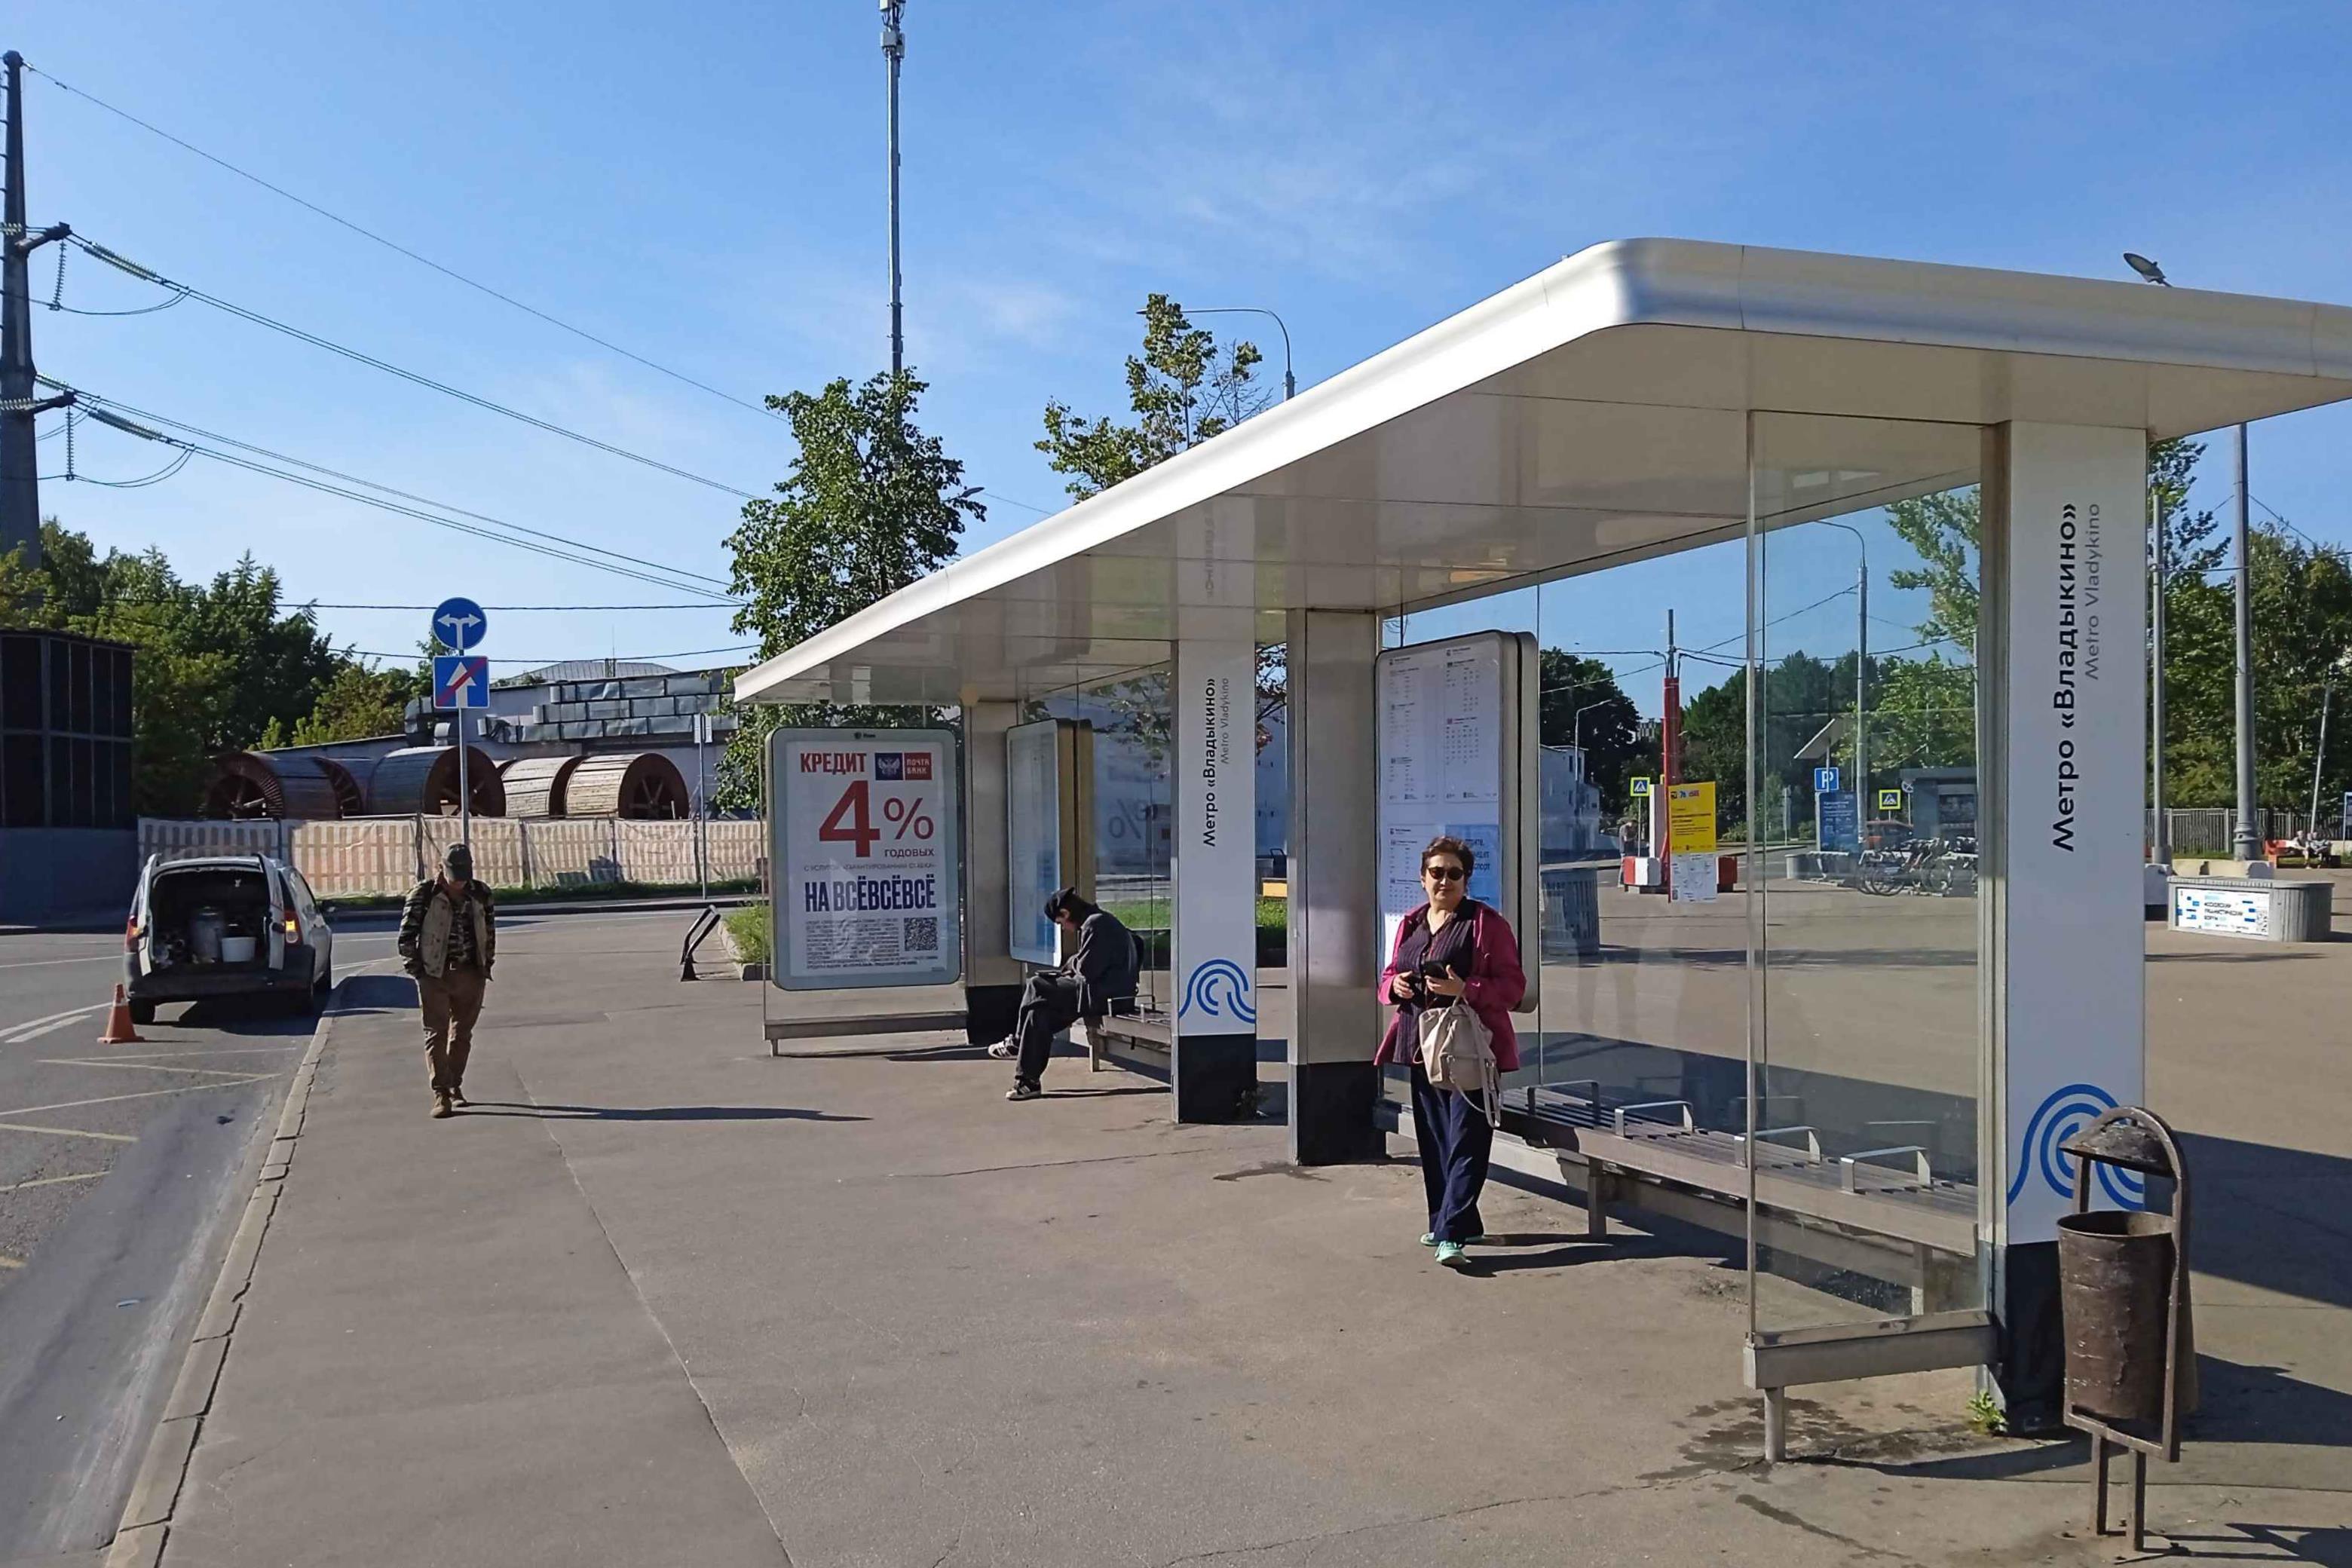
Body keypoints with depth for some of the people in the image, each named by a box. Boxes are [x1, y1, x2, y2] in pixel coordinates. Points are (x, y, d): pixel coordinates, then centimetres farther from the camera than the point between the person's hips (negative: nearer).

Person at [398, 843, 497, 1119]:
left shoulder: (480, 895, 5)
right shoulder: (423, 894, -5)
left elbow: (490, 931, 17)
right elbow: (407, 934, -3)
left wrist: (486, 964, 11)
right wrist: (415, 968, -7)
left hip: (470, 975, 3)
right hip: (434, 974, -3)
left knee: (462, 1032, 11)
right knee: (436, 1032, -6)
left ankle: (455, 1086, 24)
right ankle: (440, 1094, -8)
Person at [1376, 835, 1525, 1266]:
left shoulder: (1487, 922, -4)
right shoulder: (1411, 924, 14)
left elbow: (1513, 985, -8)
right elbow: (1389, 976, 22)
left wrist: (1466, 990, -23)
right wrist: (1395, 985, -2)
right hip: (1422, 1047, 7)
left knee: (1466, 1141, -10)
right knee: (1433, 1140, 12)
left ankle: (1452, 1233, -13)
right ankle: (1449, 1221, 24)